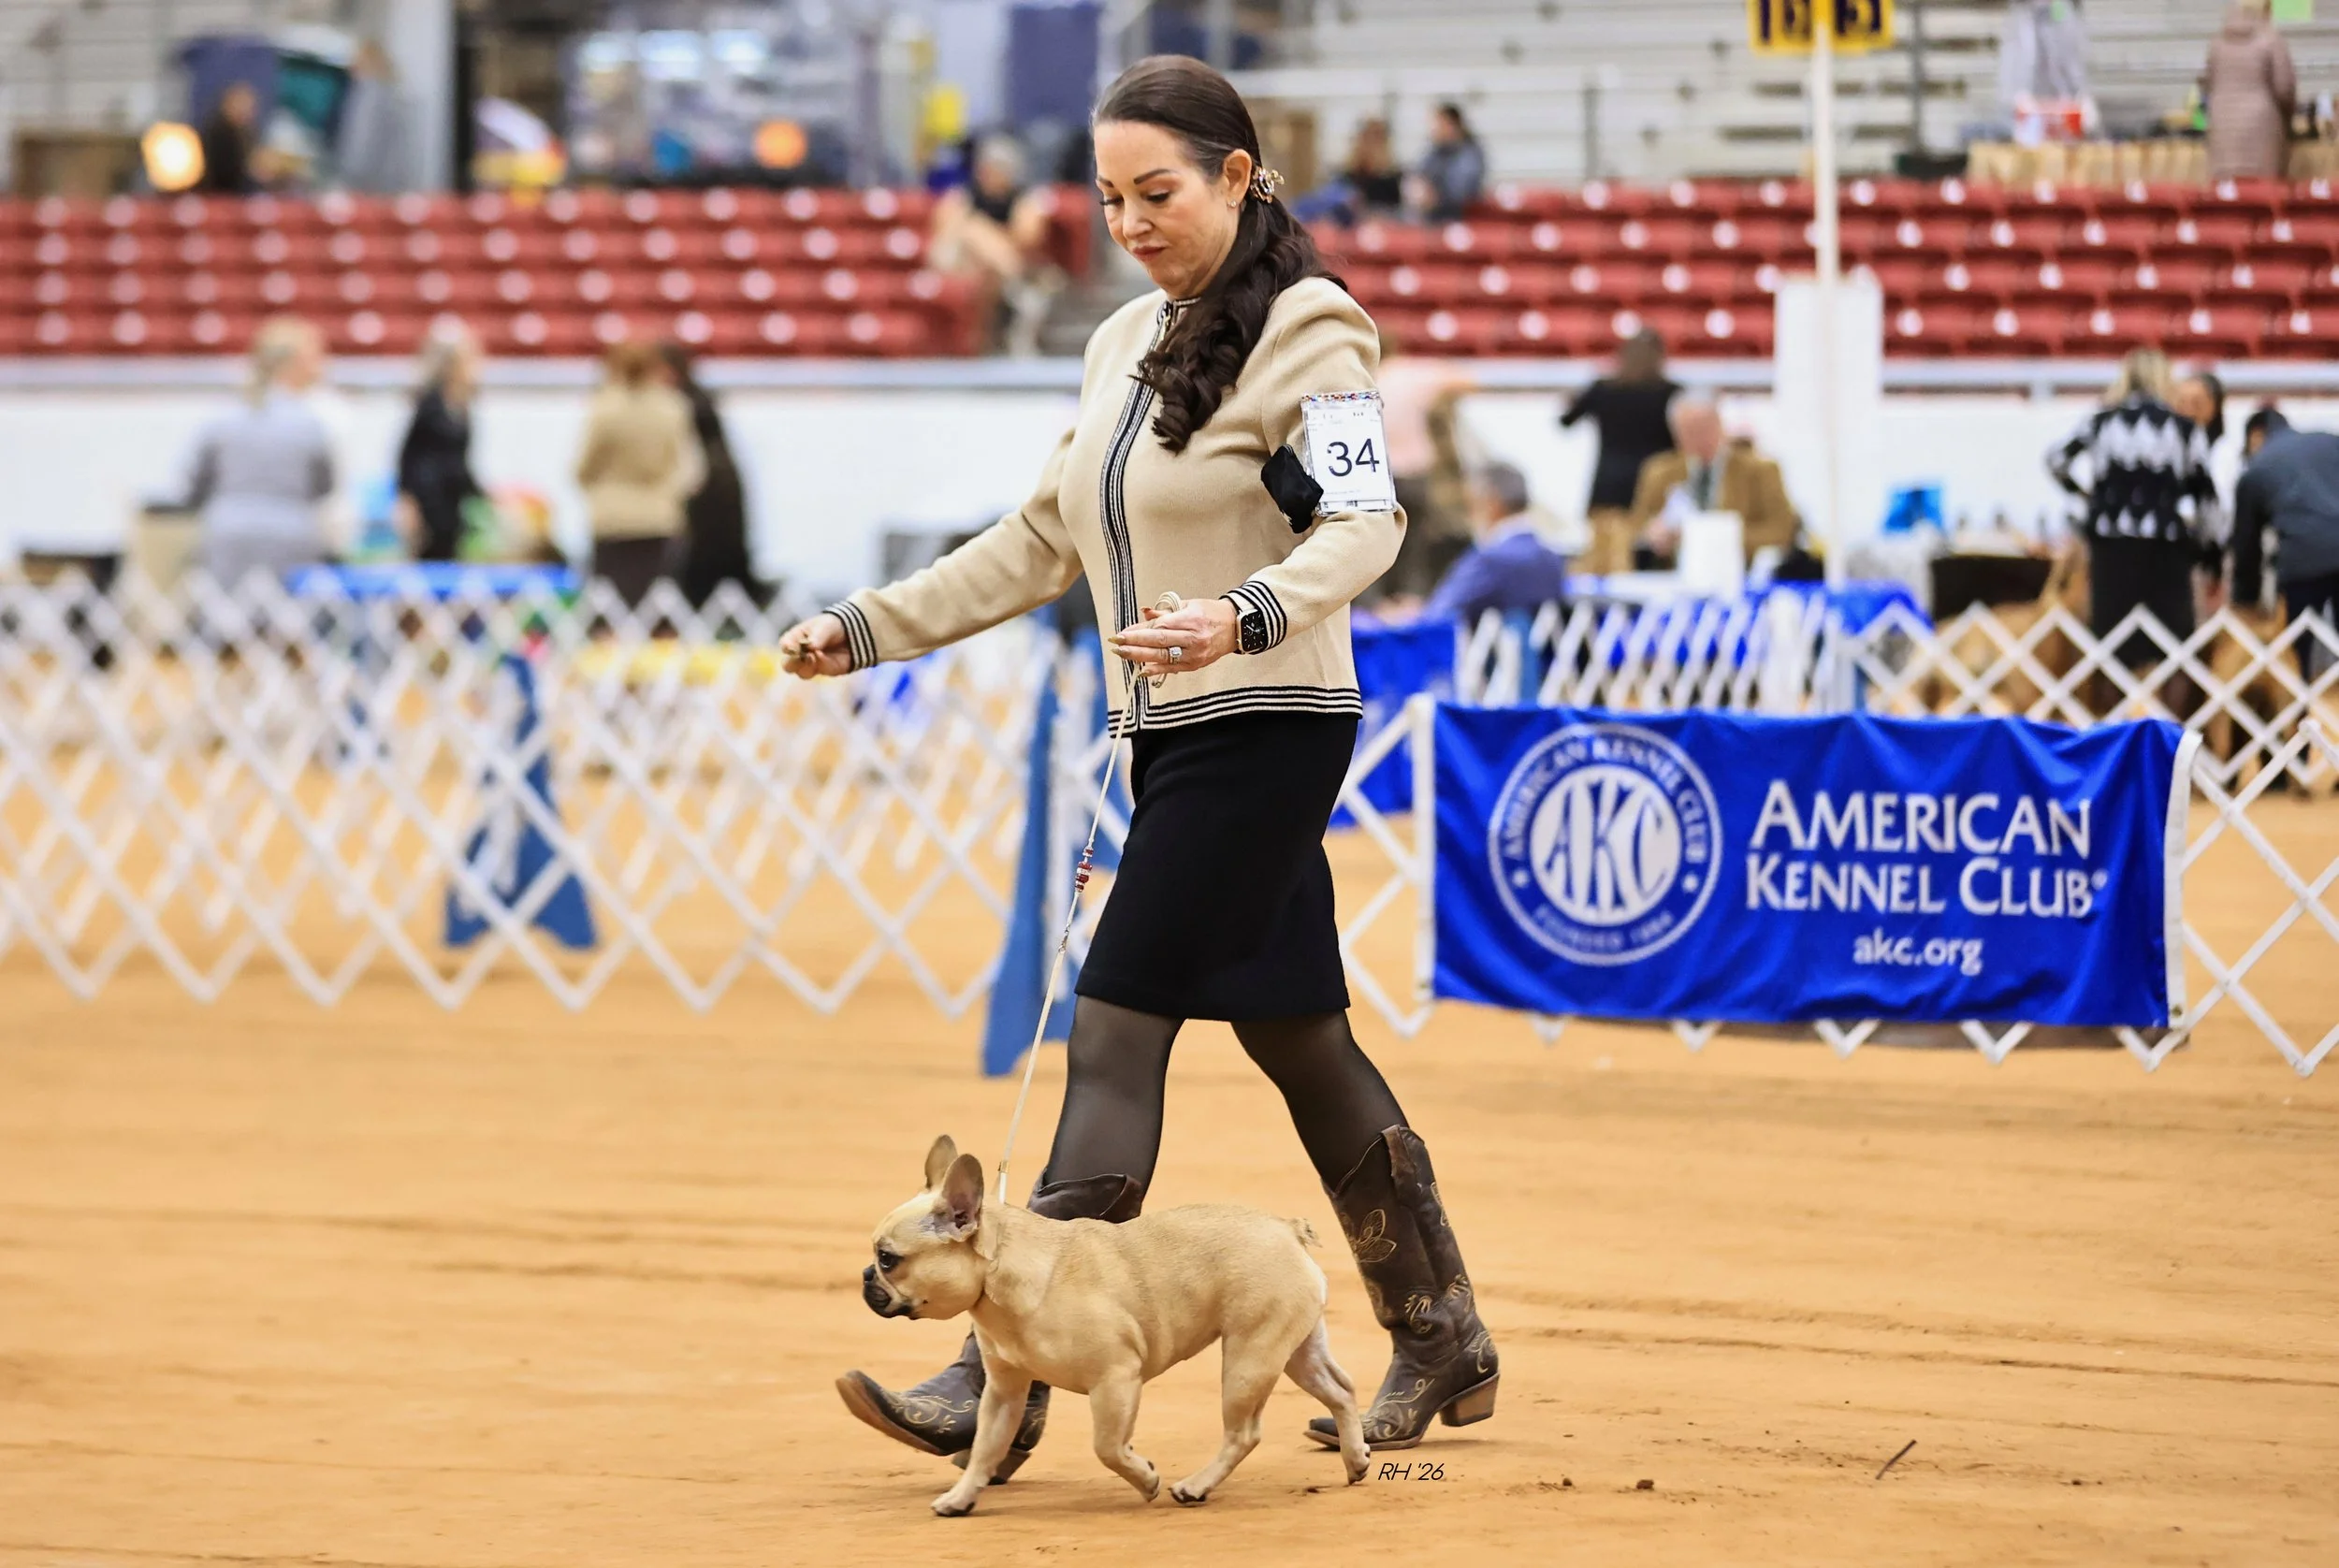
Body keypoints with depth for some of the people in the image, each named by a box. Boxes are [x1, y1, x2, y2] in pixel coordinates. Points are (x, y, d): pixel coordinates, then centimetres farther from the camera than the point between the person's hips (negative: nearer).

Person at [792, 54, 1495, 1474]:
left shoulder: (1308, 331, -10)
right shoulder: (1126, 346, 14)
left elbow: (1363, 523, -23)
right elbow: (1042, 543, 19)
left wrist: (1243, 618, -40)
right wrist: (867, 628, 12)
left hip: (1265, 729, -8)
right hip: (1171, 735, 8)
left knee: (1116, 1028, -13)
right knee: (1297, 1037, 13)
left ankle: (1003, 1388, -15)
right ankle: (1445, 1344, 23)